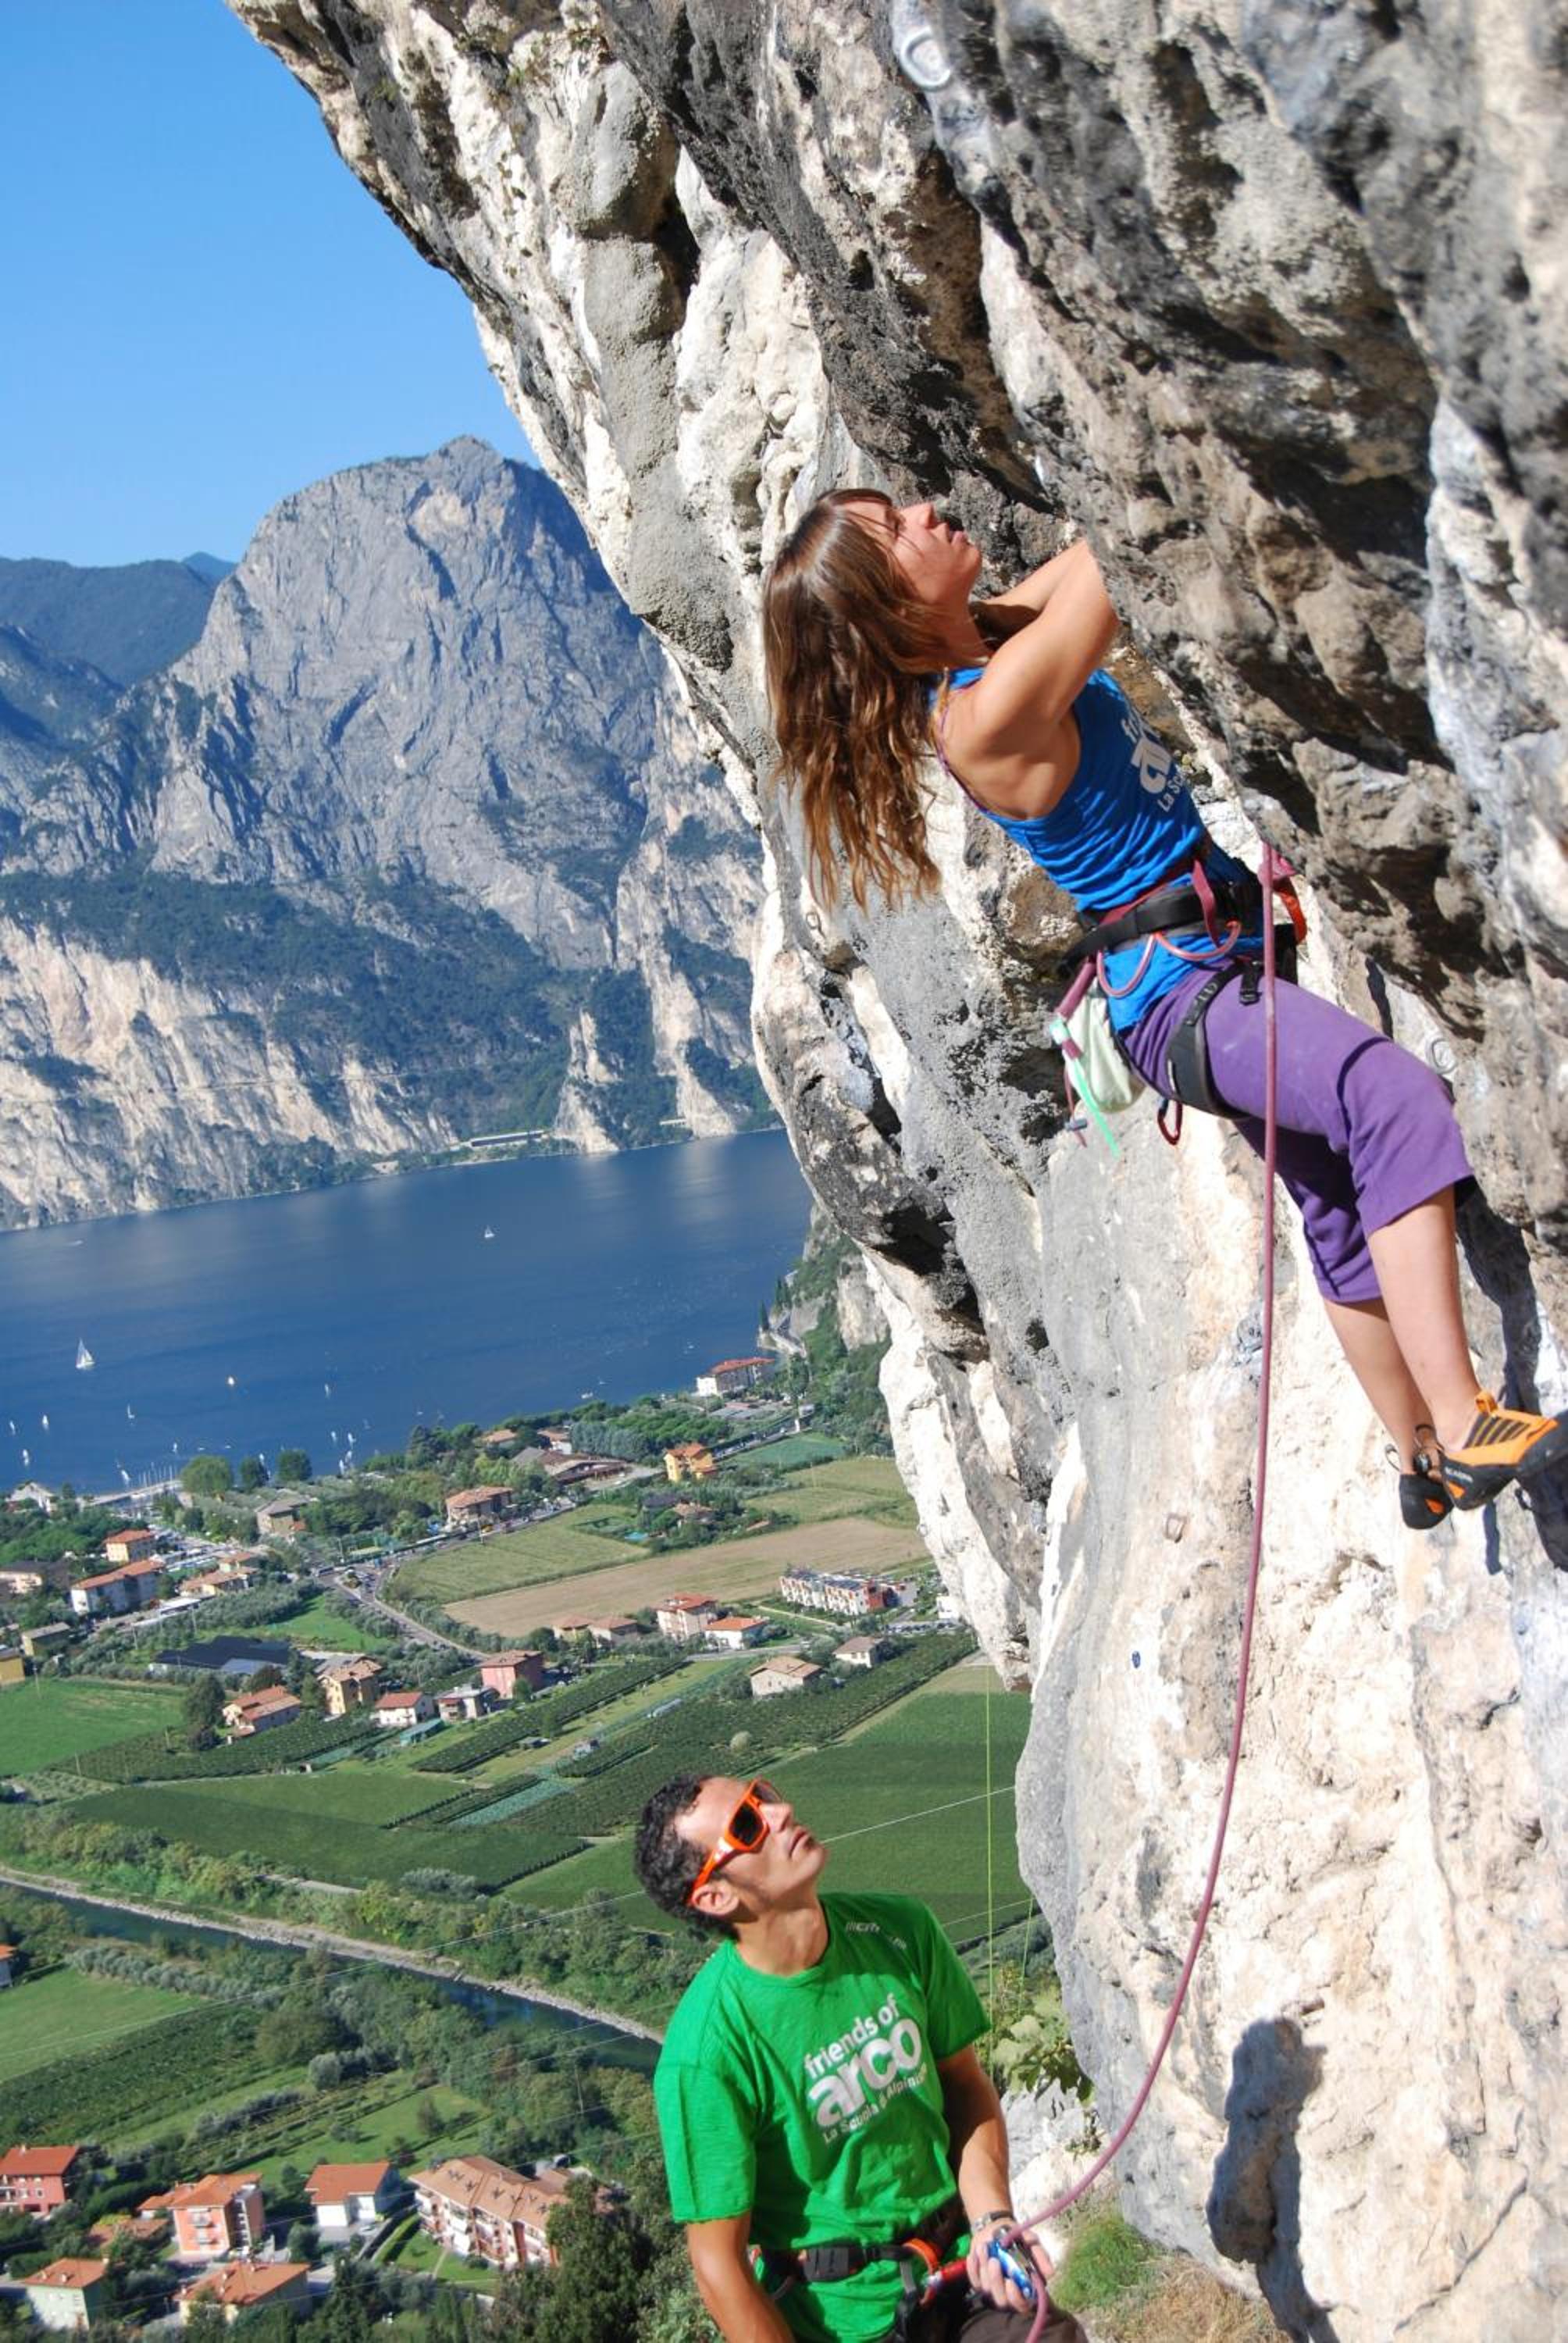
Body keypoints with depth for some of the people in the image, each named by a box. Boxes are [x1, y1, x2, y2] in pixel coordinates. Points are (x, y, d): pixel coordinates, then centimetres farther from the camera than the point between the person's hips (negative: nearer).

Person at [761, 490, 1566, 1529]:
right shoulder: (982, 714, -22)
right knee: (1398, 1099, -32)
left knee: (1348, 1211, 19)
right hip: (1185, 986, -10)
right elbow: (1107, 576, -17)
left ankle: (1423, 1465, 34)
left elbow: (1094, 561, 17)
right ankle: (1463, 1431, -35)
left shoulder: (987, 636, 5)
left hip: (1234, 947, 10)